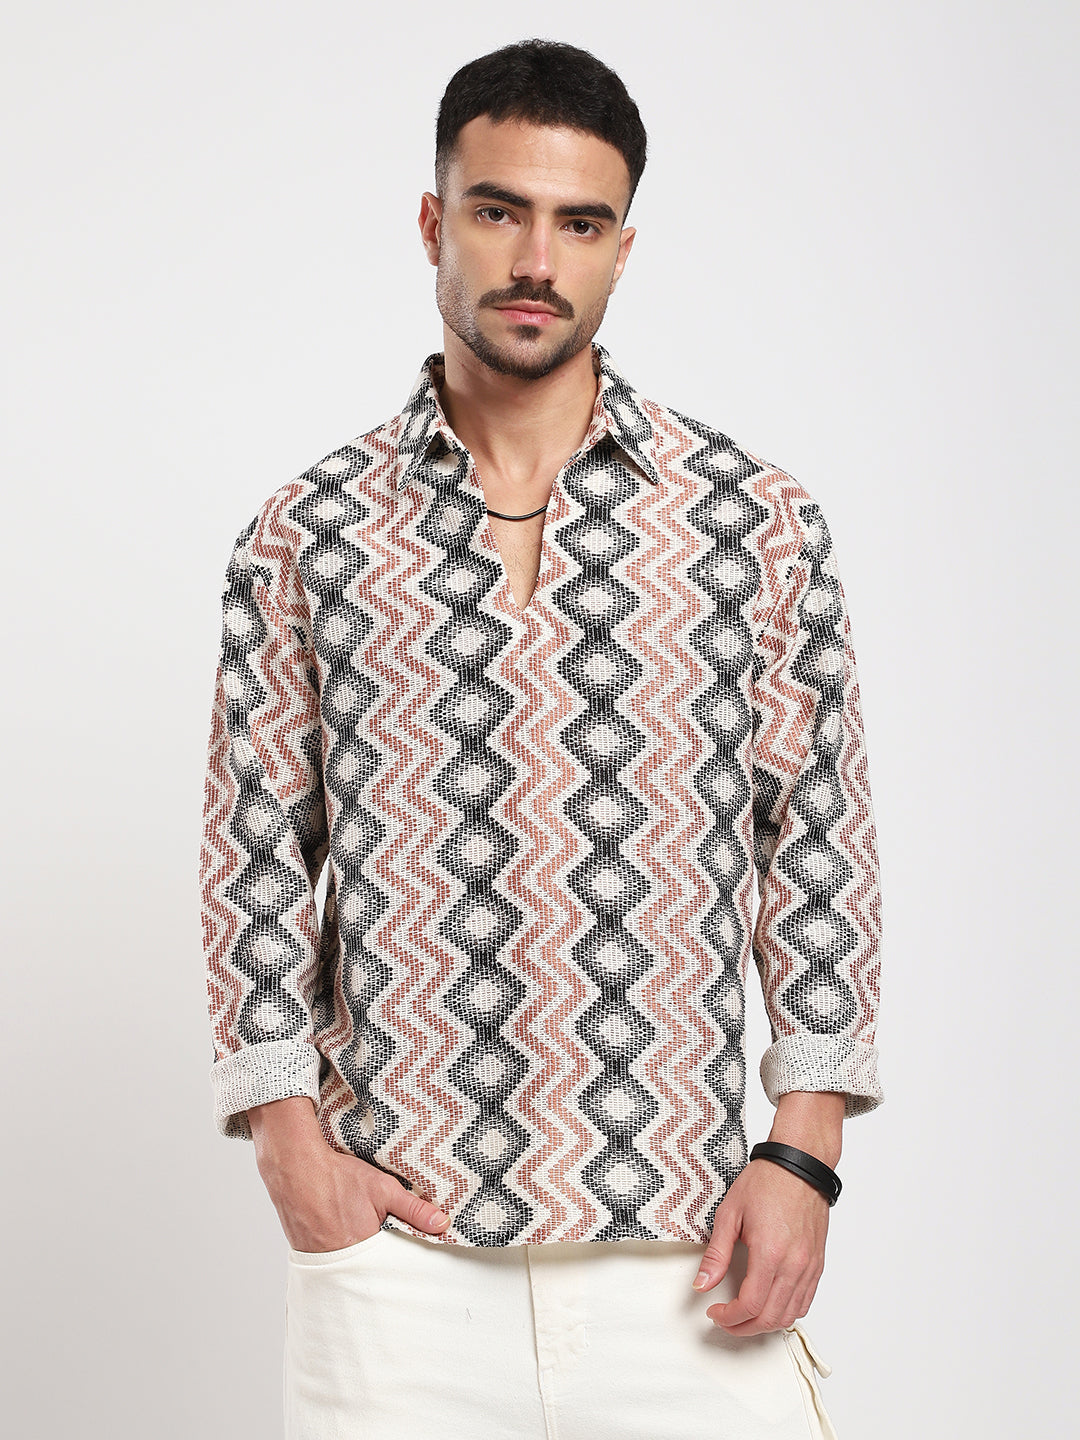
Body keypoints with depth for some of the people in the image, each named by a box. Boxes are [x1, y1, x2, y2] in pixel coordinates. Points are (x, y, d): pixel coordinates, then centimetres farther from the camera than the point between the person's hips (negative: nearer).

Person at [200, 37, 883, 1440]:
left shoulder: (759, 522, 2)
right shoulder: (304, 537, 4)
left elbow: (821, 842, 4)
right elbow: (257, 854, 6)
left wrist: (804, 1151, -2)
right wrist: (289, 1140, -2)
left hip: (687, 1249, 0)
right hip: (393, 1243, 0)